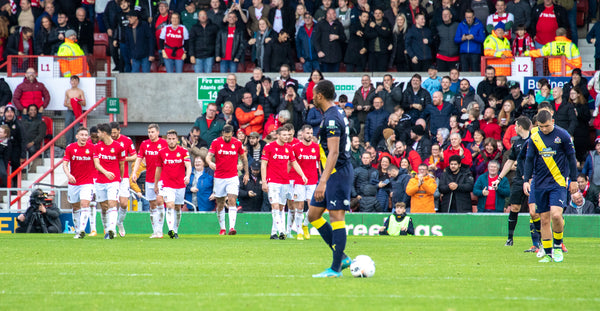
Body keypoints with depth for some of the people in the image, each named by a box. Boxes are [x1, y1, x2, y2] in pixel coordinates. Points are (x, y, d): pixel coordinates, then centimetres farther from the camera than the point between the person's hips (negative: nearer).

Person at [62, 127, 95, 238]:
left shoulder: (92, 148, -4)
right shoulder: (70, 148, -2)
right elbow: (65, 164, -5)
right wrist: (68, 174, -24)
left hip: (87, 182, -2)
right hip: (73, 182, 2)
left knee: (85, 204, -18)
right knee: (75, 207, 11)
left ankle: (82, 230, -24)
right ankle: (77, 230, 25)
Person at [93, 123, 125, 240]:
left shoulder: (118, 147, -4)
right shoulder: (97, 146, 5)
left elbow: (121, 165, 7)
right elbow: (96, 163, -5)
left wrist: (121, 178, 15)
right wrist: (105, 172, -23)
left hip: (114, 181, -4)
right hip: (100, 181, 4)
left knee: (112, 204, -18)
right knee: (104, 207, 7)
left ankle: (112, 229, -30)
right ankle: (107, 230, 16)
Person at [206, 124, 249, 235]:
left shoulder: (237, 143, -1)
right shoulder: (216, 142, -4)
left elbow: (244, 158, 13)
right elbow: (208, 156, -10)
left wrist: (246, 173, 15)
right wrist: (210, 162, -33)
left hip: (232, 177, -1)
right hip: (219, 178, 1)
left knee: (232, 201, -15)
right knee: (220, 204, 7)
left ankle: (232, 227, -22)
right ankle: (222, 228, 19)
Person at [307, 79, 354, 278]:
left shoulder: (332, 119, -17)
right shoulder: (334, 115, 15)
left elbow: (333, 153, -24)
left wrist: (323, 181, -28)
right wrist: (323, 180, 28)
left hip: (337, 172, -11)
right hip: (332, 174, 11)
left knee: (337, 217, -8)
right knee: (313, 215, 11)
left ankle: (336, 268, -7)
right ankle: (341, 257, 12)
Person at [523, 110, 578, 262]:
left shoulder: (563, 135, -3)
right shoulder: (534, 138, 4)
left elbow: (571, 158, 3)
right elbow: (529, 160, 10)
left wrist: (574, 180, 3)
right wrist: (526, 180, 1)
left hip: (558, 182, -3)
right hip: (540, 185, 3)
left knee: (556, 215, -18)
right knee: (544, 219, 2)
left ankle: (558, 244, 5)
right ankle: (548, 254, 10)